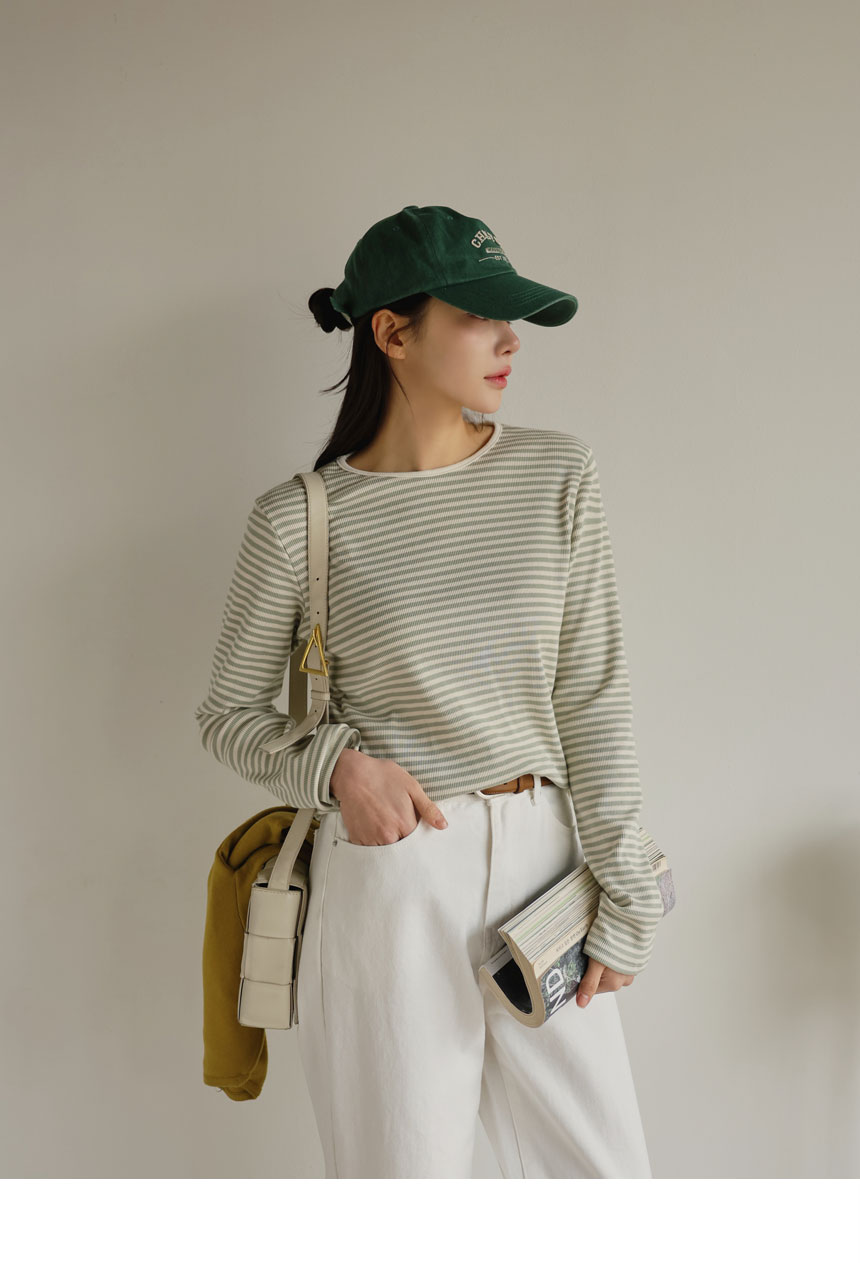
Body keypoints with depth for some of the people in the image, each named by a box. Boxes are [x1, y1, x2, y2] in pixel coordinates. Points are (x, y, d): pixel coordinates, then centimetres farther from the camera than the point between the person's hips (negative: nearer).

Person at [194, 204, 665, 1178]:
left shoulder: (556, 475, 1)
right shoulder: (299, 520, -6)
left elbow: (592, 695, 1)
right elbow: (228, 715, 4)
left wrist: (624, 893, 0)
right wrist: (336, 768, -15)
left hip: (540, 863, 3)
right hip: (389, 877, -3)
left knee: (602, 1171, 11)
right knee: (402, 1167, 10)